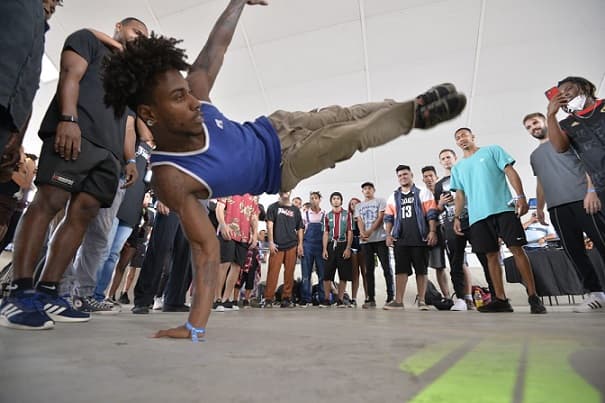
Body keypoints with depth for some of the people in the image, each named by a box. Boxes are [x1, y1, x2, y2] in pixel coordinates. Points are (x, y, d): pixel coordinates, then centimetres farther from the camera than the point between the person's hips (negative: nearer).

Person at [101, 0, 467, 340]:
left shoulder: (194, 92, -19)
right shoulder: (171, 178, -32)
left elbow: (218, 44, -4)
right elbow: (207, 246, -31)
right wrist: (196, 323, -36)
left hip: (275, 130, 5)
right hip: (279, 172, -4)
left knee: (353, 118, 3)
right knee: (356, 136, -10)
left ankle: (416, 111, 29)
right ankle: (413, 115, 18)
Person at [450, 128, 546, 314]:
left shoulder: (492, 150, 12)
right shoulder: (457, 168, 21)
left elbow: (510, 172, 2)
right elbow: (460, 195, 19)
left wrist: (520, 196, -10)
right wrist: (457, 217, 9)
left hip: (504, 208, -3)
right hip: (477, 215, 3)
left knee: (517, 249, -6)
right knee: (492, 255, 3)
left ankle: (533, 297, 2)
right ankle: (500, 299, 7)